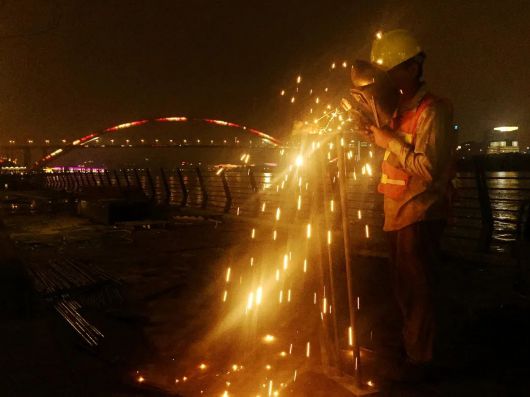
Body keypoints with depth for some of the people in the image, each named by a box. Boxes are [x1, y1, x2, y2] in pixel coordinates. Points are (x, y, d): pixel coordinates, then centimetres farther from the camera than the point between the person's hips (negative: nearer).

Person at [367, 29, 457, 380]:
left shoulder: (433, 110, -14)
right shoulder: (400, 108, 12)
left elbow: (428, 168, -24)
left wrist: (391, 141, -19)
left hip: (421, 213, -8)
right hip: (398, 212, 9)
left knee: (416, 287, 1)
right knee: (403, 285, 18)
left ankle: (419, 356, 15)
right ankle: (410, 341, 34)